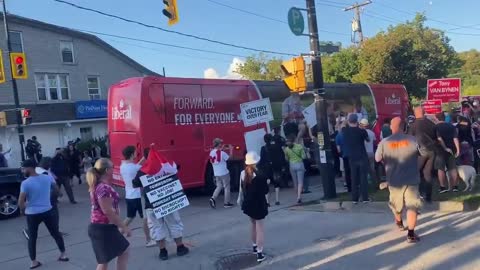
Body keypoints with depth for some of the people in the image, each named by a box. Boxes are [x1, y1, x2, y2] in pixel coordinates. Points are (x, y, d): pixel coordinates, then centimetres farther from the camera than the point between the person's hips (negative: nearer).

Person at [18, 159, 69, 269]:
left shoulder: (25, 183, -16)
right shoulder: (47, 177, -3)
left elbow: (20, 202, -15)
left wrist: (23, 209, 4)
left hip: (32, 214, -3)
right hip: (48, 211, 3)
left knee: (32, 238, 12)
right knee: (56, 233, 16)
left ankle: (34, 262, 17)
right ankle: (63, 255, 24)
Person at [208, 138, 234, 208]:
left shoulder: (211, 152, 0)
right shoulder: (222, 153, -19)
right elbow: (229, 158, -7)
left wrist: (221, 150, 14)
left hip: (216, 173, 6)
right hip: (224, 173, -6)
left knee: (219, 186, 19)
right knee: (226, 187, 8)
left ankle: (213, 198, -2)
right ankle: (226, 203, 14)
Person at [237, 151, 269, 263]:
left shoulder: (243, 173, -7)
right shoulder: (260, 175, -20)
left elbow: (241, 189, 3)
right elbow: (265, 191, -12)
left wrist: (240, 200, 18)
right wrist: (266, 183, 7)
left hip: (248, 204, 5)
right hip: (258, 204, -5)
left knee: (253, 225, 25)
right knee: (259, 227, 3)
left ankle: (254, 246, 40)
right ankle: (259, 253, 2)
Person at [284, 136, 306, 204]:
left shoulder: (286, 149, -3)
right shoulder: (300, 146, -8)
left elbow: (286, 159, 4)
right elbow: (303, 157, -7)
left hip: (292, 165, 2)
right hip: (299, 164, -2)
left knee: (295, 182, 14)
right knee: (300, 182, -1)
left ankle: (298, 196, 26)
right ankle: (299, 196, -17)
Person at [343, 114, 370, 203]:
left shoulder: (345, 131, -3)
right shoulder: (361, 131, -9)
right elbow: (368, 140, 9)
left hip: (352, 158, 2)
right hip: (362, 157, -2)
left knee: (354, 178, 7)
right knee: (363, 177, 3)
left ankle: (354, 198, 8)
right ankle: (365, 198, 5)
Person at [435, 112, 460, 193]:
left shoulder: (437, 127, -6)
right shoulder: (451, 126, 7)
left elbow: (439, 139, -19)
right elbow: (455, 138, -1)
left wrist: (445, 148, -19)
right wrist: (458, 150, -4)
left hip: (441, 150, -5)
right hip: (451, 150, 5)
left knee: (441, 169, 2)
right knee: (453, 168, 10)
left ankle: (443, 187, -1)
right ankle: (455, 186, 11)